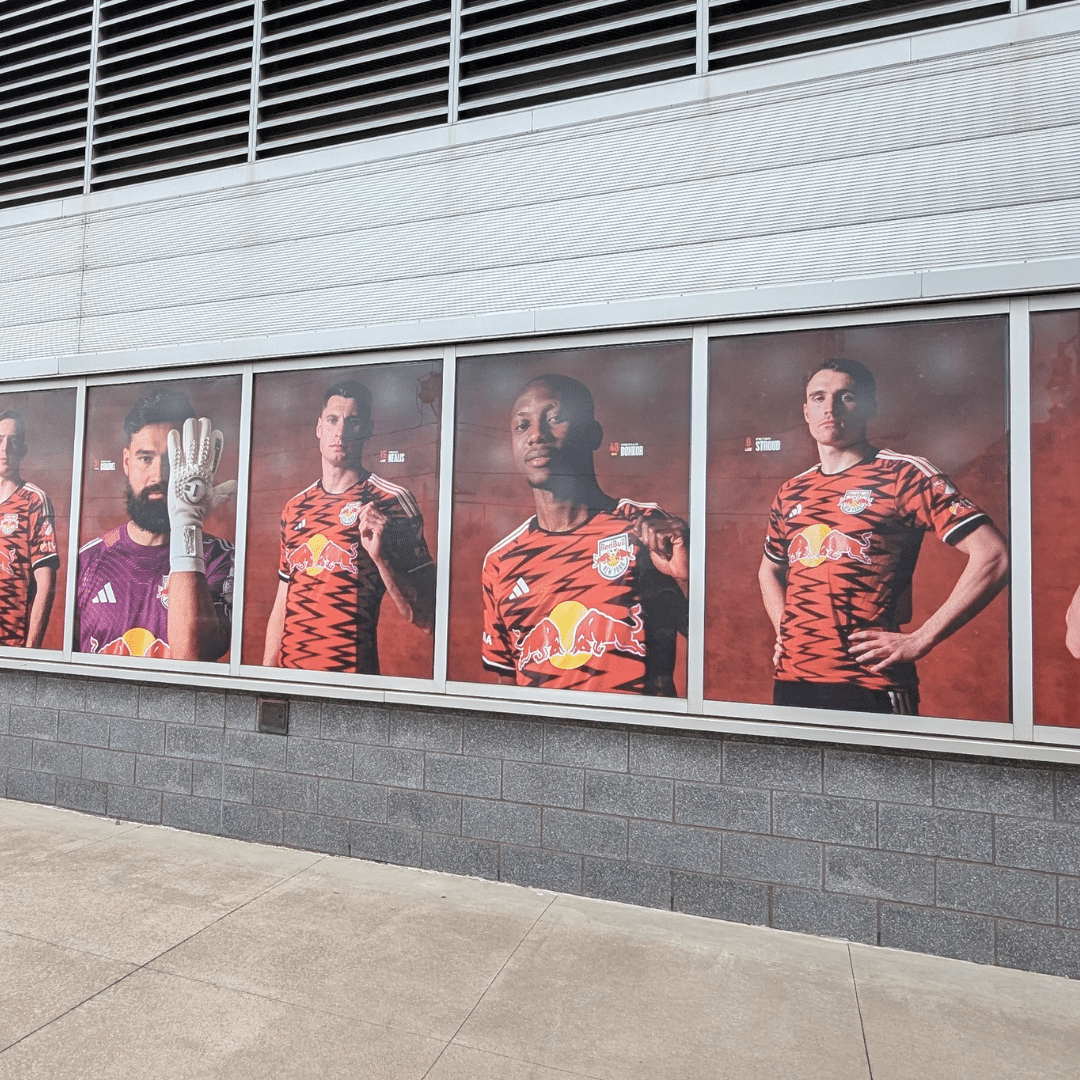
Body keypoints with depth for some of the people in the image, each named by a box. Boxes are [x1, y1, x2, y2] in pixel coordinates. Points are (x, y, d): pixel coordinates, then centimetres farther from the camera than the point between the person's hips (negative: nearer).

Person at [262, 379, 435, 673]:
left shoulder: (391, 502, -9)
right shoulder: (294, 507, 9)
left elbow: (426, 618, -13)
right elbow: (282, 607, 14)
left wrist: (380, 557, -25)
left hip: (353, 674, -5)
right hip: (289, 669, 5)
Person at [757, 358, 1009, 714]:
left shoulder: (904, 474, -4)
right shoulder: (790, 493, 10)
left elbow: (992, 556, -11)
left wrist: (919, 641, -13)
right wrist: (783, 630, 10)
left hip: (870, 685, -5)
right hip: (790, 678, 5)